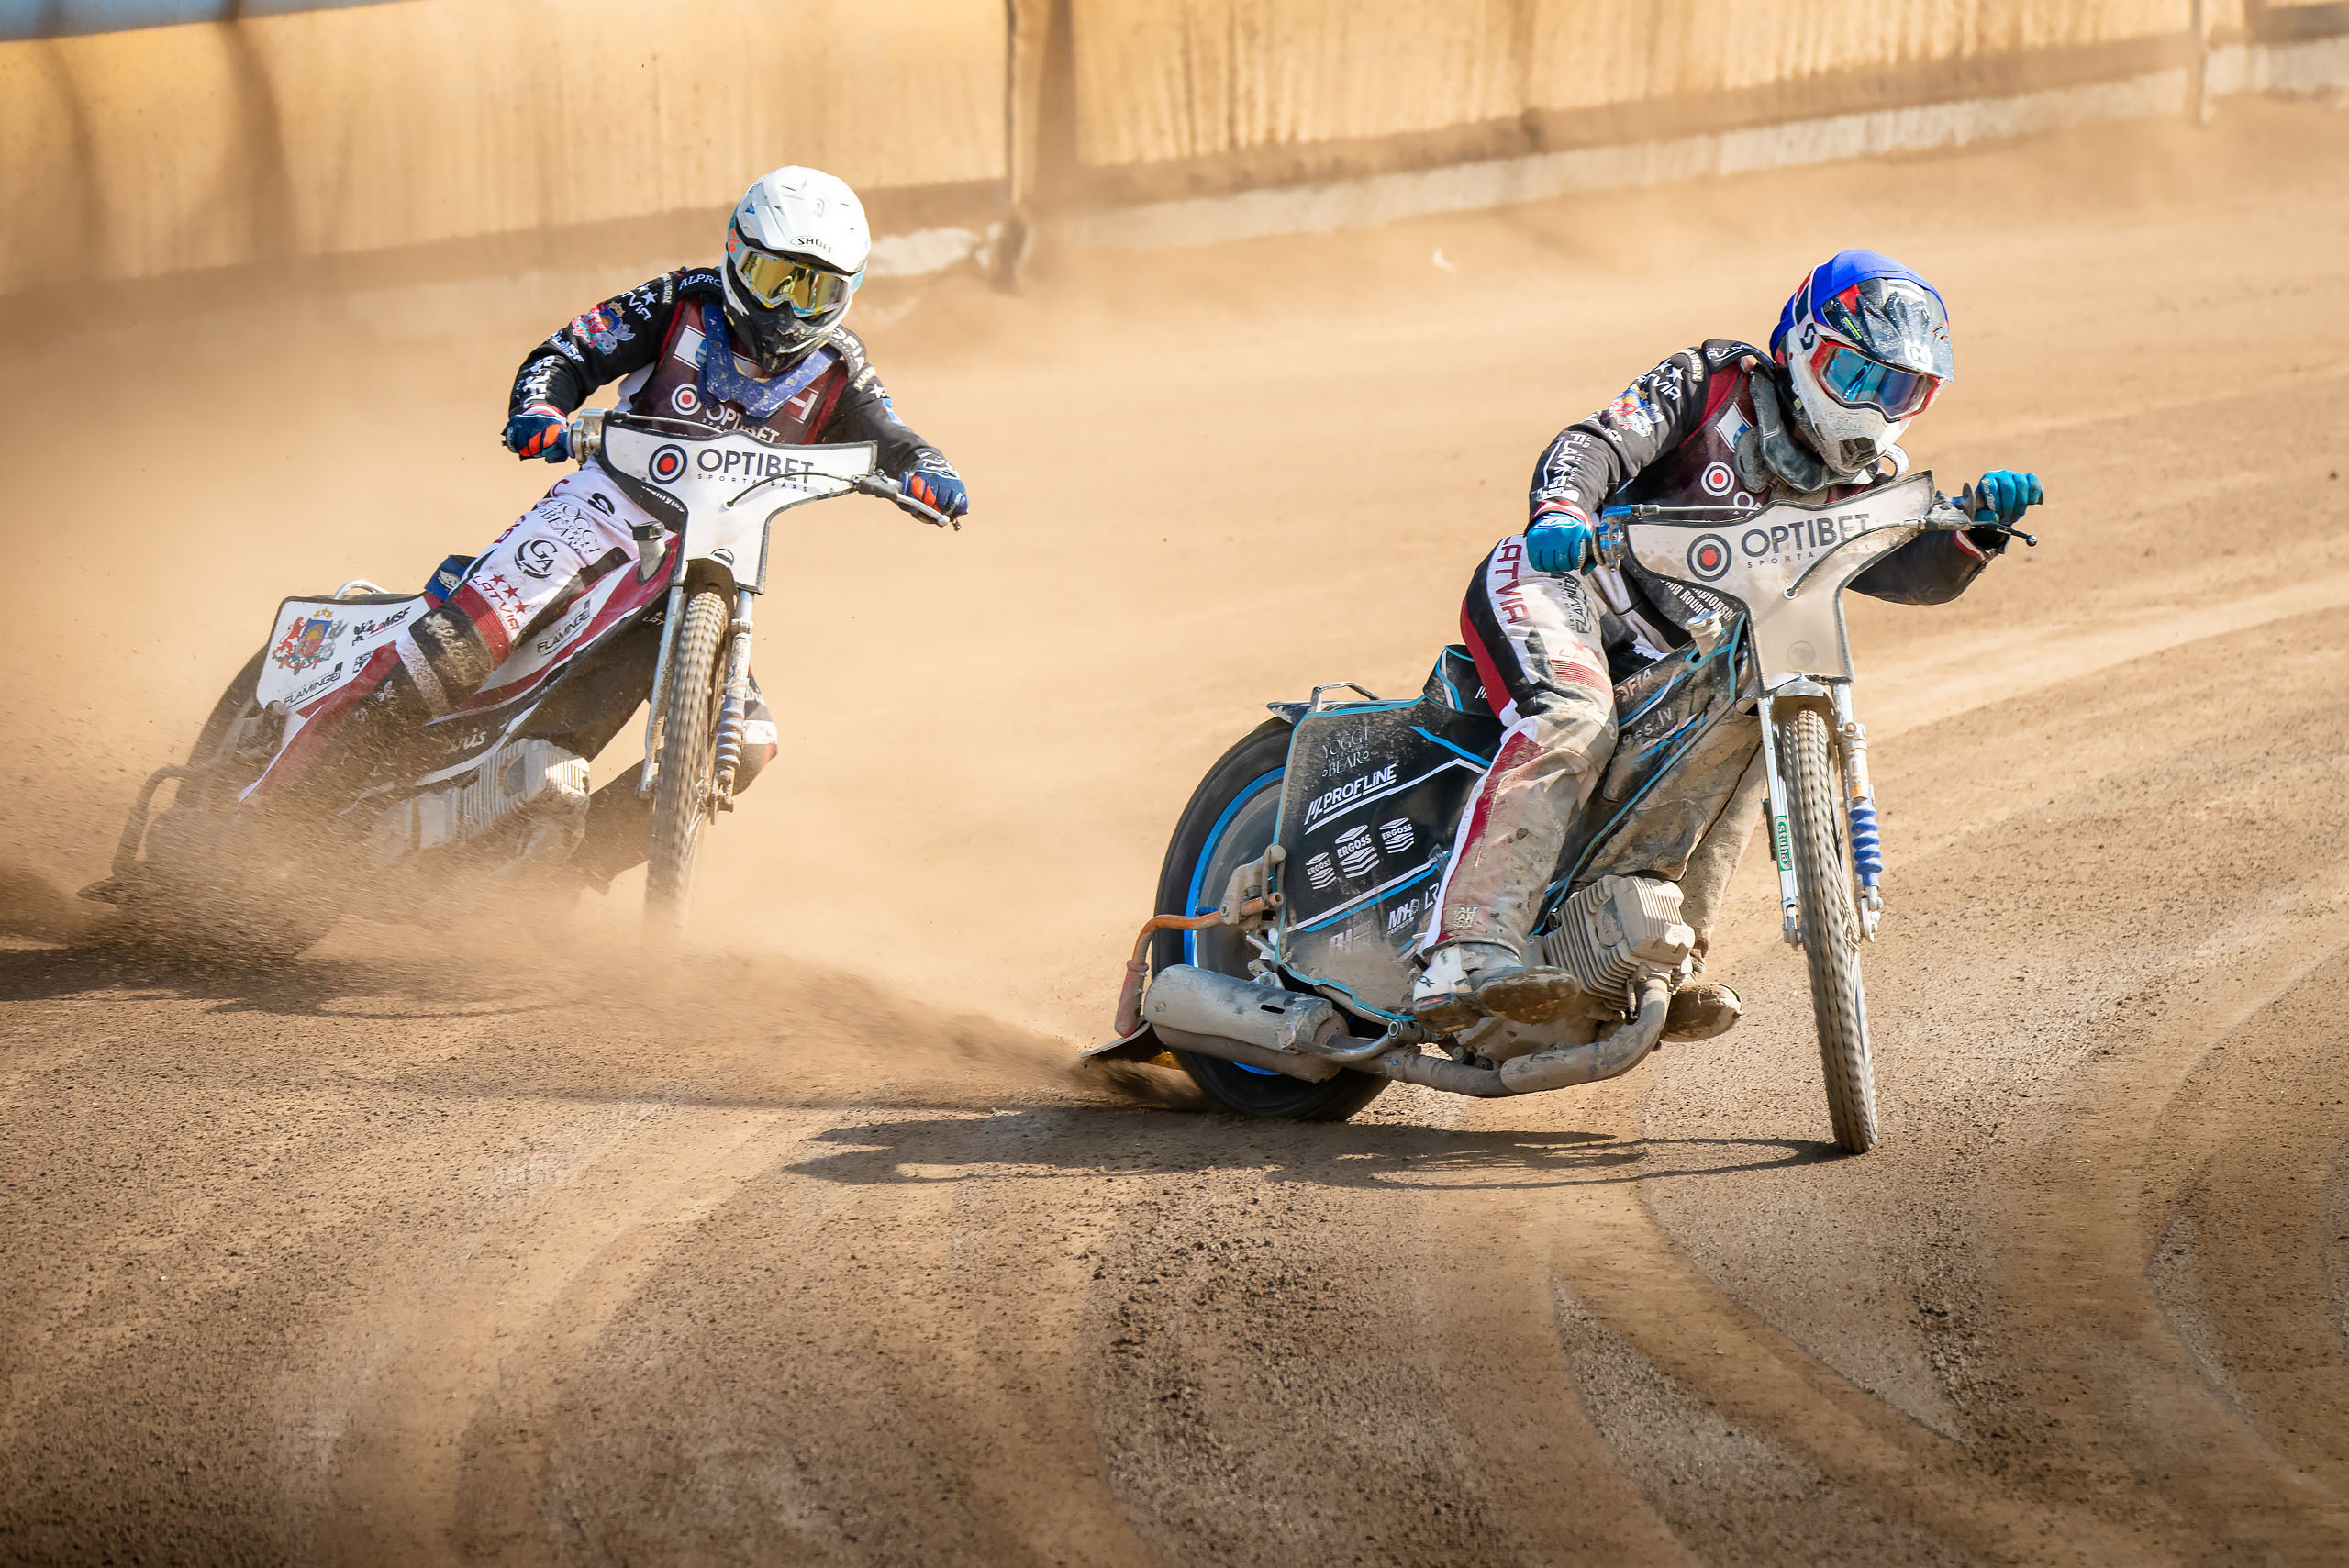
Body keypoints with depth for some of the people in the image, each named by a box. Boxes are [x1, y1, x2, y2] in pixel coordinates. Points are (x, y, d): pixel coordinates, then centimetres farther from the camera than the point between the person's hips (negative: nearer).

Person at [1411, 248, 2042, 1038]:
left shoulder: (1865, 488, 16)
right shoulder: (1715, 384, 2)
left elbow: (1922, 571, -1)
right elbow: (1592, 444, -12)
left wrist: (1980, 521, -22)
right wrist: (1561, 511, -34)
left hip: (1665, 669, 5)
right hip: (1565, 583, -5)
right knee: (1572, 724, -33)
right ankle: (1465, 957, -47)